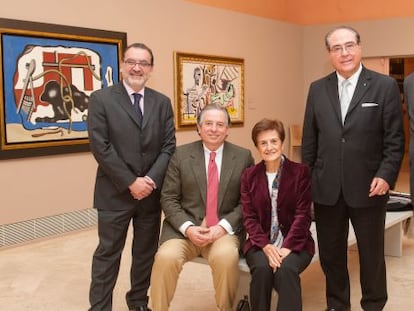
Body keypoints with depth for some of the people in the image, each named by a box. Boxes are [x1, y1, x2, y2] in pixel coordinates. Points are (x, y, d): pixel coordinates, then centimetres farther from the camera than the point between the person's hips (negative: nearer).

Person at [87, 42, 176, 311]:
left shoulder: (162, 102, 7)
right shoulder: (101, 99, -4)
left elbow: (169, 146, 3)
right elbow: (100, 147, -11)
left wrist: (151, 180, -11)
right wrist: (130, 182, -14)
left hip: (152, 192, 4)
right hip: (115, 193, -4)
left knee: (146, 252, 14)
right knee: (108, 253, 4)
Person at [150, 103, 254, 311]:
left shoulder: (243, 157, 4)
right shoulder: (181, 155, 4)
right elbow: (168, 199, 2)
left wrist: (223, 226, -12)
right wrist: (188, 227, -14)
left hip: (225, 230, 0)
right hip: (184, 229, 1)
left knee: (226, 256, -31)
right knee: (166, 257, -27)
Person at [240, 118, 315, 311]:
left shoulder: (300, 172, 0)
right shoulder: (249, 175, 7)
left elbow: (303, 214, -5)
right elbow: (249, 217, 1)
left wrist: (287, 247, -18)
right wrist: (266, 246, -16)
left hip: (294, 243, -1)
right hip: (261, 243, 2)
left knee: (286, 270, -33)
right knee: (262, 268, -30)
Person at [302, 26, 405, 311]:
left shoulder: (385, 86, -2)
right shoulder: (317, 89, 7)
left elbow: (395, 139, -4)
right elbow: (310, 139, 9)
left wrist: (386, 175, -14)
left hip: (367, 187, -3)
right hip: (326, 187, 3)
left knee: (372, 254, 11)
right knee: (330, 253, 13)